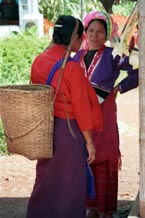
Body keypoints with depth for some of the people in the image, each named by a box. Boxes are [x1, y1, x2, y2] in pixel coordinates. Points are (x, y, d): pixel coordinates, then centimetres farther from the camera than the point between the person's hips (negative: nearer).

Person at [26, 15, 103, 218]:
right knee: (69, 185, 9)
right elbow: (81, 107, -17)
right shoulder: (73, 68, -21)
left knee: (46, 181, 21)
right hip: (69, 131, -7)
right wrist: (89, 141, -7)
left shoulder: (38, 61, -1)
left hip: (45, 130, 7)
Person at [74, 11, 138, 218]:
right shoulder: (77, 56, 10)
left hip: (103, 113, -4)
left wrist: (118, 88, -7)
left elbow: (138, 71, -7)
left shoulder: (113, 56, -4)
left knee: (104, 161, -2)